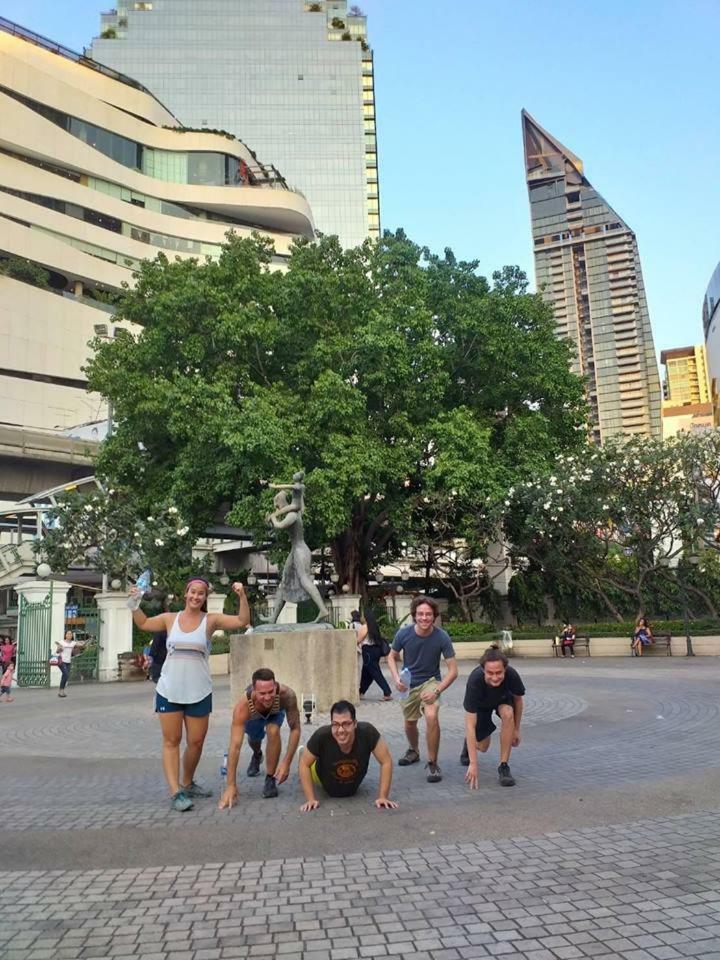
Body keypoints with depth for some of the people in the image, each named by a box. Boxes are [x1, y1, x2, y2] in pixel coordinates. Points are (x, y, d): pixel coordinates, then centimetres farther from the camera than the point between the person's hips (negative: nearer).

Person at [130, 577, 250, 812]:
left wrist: (242, 597, -17)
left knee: (196, 742, 8)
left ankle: (187, 784, 29)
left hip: (199, 693, 0)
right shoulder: (170, 619, 4)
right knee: (171, 741, -1)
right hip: (168, 691, 0)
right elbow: (143, 624, 19)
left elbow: (243, 621, -5)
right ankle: (175, 792, 1)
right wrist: (134, 603, 6)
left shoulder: (211, 620, -1)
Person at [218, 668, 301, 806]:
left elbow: (295, 729, -35)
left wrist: (287, 762, -43)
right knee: (254, 739, 24)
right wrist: (231, 786, -48)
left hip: (276, 712, -1)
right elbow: (235, 745, -46)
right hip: (253, 716, 1)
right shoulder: (243, 706, -47)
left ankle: (270, 779, -11)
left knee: (273, 731, -29)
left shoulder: (287, 694, -46)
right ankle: (257, 756, 62)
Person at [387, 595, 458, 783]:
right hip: (409, 683, 3)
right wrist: (396, 678, -17)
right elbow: (392, 657, 0)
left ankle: (432, 763, -9)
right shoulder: (403, 633, -18)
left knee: (432, 716, -28)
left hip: (430, 681, -3)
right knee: (409, 723, 17)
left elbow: (453, 670, -18)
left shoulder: (442, 637, -23)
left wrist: (437, 691, -28)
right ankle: (413, 751, 51)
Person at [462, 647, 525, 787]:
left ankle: (504, 766, -18)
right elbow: (470, 725, -39)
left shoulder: (512, 675, -37)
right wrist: (473, 764, -41)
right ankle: (468, 742, 38)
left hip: (503, 698, 1)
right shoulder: (474, 681, -42)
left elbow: (518, 699, -12)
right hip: (481, 704, -1)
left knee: (507, 714, -32)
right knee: (482, 746, 1)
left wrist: (516, 729, -3)